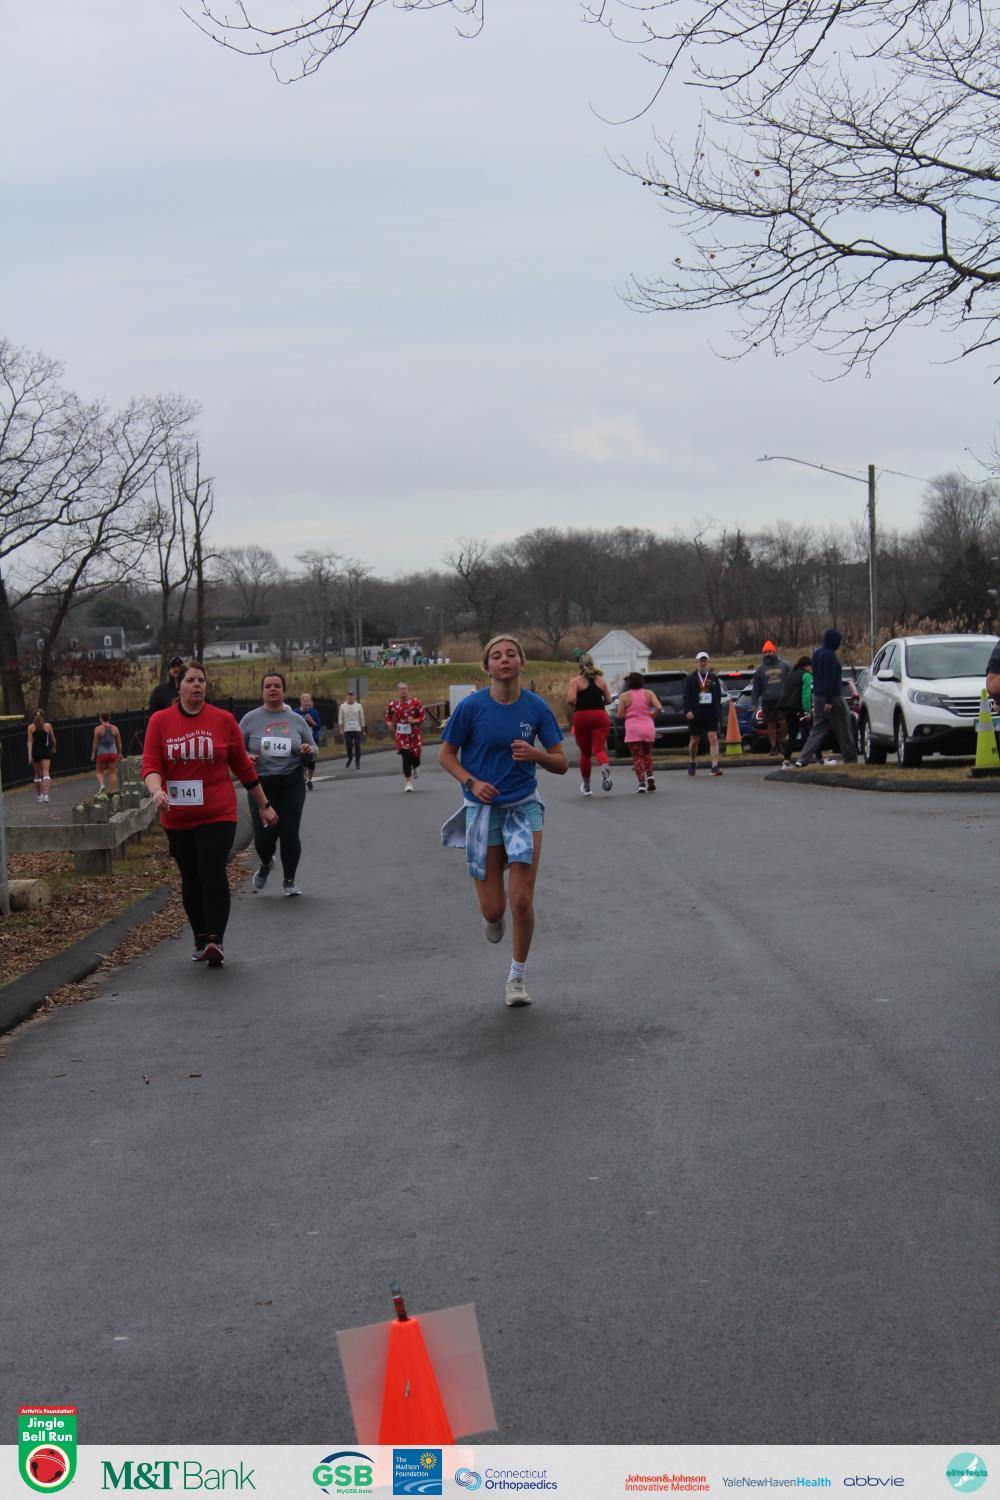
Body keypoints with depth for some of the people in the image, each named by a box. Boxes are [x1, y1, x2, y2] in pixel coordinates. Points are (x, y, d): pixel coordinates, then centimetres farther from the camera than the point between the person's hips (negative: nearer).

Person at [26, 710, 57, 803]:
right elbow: (53, 740, 8)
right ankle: (46, 794, -23)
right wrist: (53, 748, 27)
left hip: (35, 752, 1)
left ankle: (39, 795, 21)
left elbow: (30, 741, -6)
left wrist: (30, 754, -10)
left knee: (37, 774, 14)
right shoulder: (48, 726, -1)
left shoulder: (31, 727, 0)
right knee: (45, 772, -7)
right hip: (45, 751, -1)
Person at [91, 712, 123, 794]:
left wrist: (93, 754, 2)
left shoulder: (98, 729, -6)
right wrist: (119, 753, 18)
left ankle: (101, 785, -14)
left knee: (99, 772, 10)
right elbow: (119, 743, 8)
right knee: (112, 773, 6)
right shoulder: (115, 728, 3)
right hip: (113, 753, 2)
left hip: (102, 753, -2)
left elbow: (95, 743, -6)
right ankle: (113, 790, 4)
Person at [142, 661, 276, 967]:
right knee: (191, 880, 11)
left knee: (212, 874, -16)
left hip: (217, 815, -2)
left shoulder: (223, 720, 1)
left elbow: (243, 767, 9)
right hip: (177, 819, 2)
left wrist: (264, 805, 13)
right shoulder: (160, 721, 2)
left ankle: (216, 941, -20)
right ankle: (201, 940, 25)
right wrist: (156, 790, -26)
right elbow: (150, 764, -4)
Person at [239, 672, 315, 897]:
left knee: (290, 834, -2)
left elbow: (313, 748, 14)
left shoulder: (297, 720, 6)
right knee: (263, 836, -6)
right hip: (261, 785, -1)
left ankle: (289, 881, 18)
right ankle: (265, 864, 29)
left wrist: (308, 750, -10)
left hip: (291, 784, 1)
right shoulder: (251, 719, 2)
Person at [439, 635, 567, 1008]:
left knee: (522, 901, -7)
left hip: (523, 806, 1)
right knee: (493, 909, -1)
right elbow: (446, 755, 1)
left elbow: (561, 764, 0)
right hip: (482, 809, -1)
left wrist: (536, 754, -20)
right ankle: (493, 919, 40)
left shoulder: (536, 706, -5)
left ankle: (517, 977, 16)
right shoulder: (471, 706, -9)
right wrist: (472, 782, -16)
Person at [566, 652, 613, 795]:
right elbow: (608, 700, 6)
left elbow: (570, 700, -16)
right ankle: (605, 768, -40)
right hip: (600, 715, 1)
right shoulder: (601, 680, 7)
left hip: (581, 717, -1)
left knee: (585, 752, 12)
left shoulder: (576, 681, -3)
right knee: (599, 749, -5)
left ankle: (586, 786, 23)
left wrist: (572, 709, 3)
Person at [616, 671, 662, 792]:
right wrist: (652, 714, 9)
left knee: (637, 757, 1)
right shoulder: (649, 693, 3)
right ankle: (650, 776, 3)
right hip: (648, 728, 2)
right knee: (647, 753, 22)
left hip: (633, 729, -2)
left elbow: (620, 715, -7)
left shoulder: (624, 696, -2)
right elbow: (659, 707, -10)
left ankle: (641, 783, -11)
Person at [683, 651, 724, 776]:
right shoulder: (690, 678, 2)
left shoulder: (714, 678, 8)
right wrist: (687, 710, -16)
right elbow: (686, 696, -4)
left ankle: (715, 766, -16)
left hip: (711, 714, 1)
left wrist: (719, 712, 4)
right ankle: (692, 763, 32)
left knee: (713, 738, -11)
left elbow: (719, 696, 9)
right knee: (694, 741, 10)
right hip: (695, 714, -1)